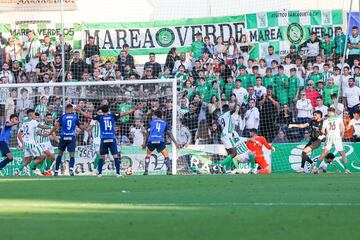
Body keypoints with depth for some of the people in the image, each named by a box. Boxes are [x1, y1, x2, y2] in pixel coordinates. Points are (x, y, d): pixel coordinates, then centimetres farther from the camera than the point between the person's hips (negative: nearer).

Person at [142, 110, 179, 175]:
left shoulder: (152, 121, 19)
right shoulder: (165, 123, 18)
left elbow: (148, 132, 14)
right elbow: (169, 133, 10)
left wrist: (145, 143, 17)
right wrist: (175, 142, 9)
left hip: (151, 140, 1)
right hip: (160, 141, -1)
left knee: (148, 155, 21)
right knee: (166, 155, 5)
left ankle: (146, 170, 14)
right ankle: (169, 169, -14)